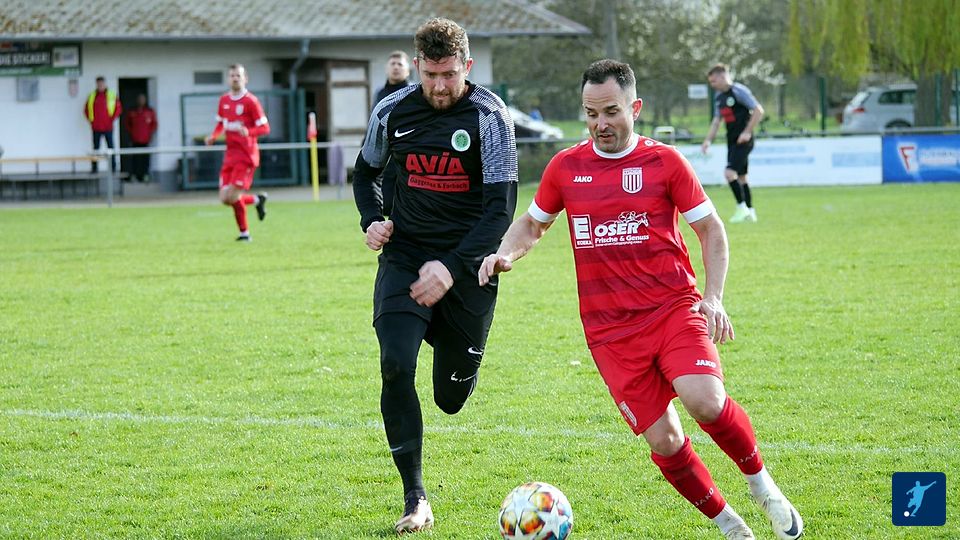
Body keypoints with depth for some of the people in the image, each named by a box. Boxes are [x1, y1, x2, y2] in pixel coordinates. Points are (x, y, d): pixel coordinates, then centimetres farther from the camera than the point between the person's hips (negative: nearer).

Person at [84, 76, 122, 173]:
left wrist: (112, 119, -5)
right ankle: (94, 168, 8)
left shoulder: (112, 95, 1)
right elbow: (86, 109, 14)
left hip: (108, 127, -2)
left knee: (110, 147, 0)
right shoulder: (92, 96, 7)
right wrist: (90, 120, 4)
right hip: (96, 128, 2)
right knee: (96, 148, 5)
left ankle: (113, 167, 3)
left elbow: (119, 108, 3)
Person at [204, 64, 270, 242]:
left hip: (246, 155, -6)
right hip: (230, 154, 7)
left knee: (233, 196, -15)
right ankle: (257, 200, 21)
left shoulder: (250, 101, -9)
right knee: (225, 198, -2)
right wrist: (213, 136, 4)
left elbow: (265, 128, -10)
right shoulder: (224, 100, 10)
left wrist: (248, 132, -28)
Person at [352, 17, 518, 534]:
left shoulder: (489, 116, -12)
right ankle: (415, 500, -12)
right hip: (405, 257, 2)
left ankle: (450, 346, 48)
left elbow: (501, 206, -15)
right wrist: (372, 219, -2)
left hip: (466, 264, -2)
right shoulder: (392, 112, -1)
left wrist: (453, 267, -25)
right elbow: (365, 170, 18)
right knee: (395, 367, -20)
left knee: (452, 397, 7)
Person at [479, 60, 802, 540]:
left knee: (705, 402, -27)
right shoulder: (566, 167, 8)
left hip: (674, 308, -2)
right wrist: (506, 253, 1)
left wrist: (713, 297, -6)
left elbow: (711, 230, 7)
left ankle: (761, 484, -1)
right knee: (663, 441, -6)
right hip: (609, 329, 2)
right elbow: (533, 224, 23)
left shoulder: (664, 162, 2)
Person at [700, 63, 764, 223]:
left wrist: (747, 132, -18)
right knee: (741, 177, 12)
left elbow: (758, 111, -16)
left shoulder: (739, 91, -13)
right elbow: (716, 121, 20)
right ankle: (750, 212, 18)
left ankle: (742, 208, -8)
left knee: (730, 173, -18)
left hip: (743, 141, -9)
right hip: (732, 141, 9)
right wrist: (708, 140, 9)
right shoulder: (718, 97, 13)